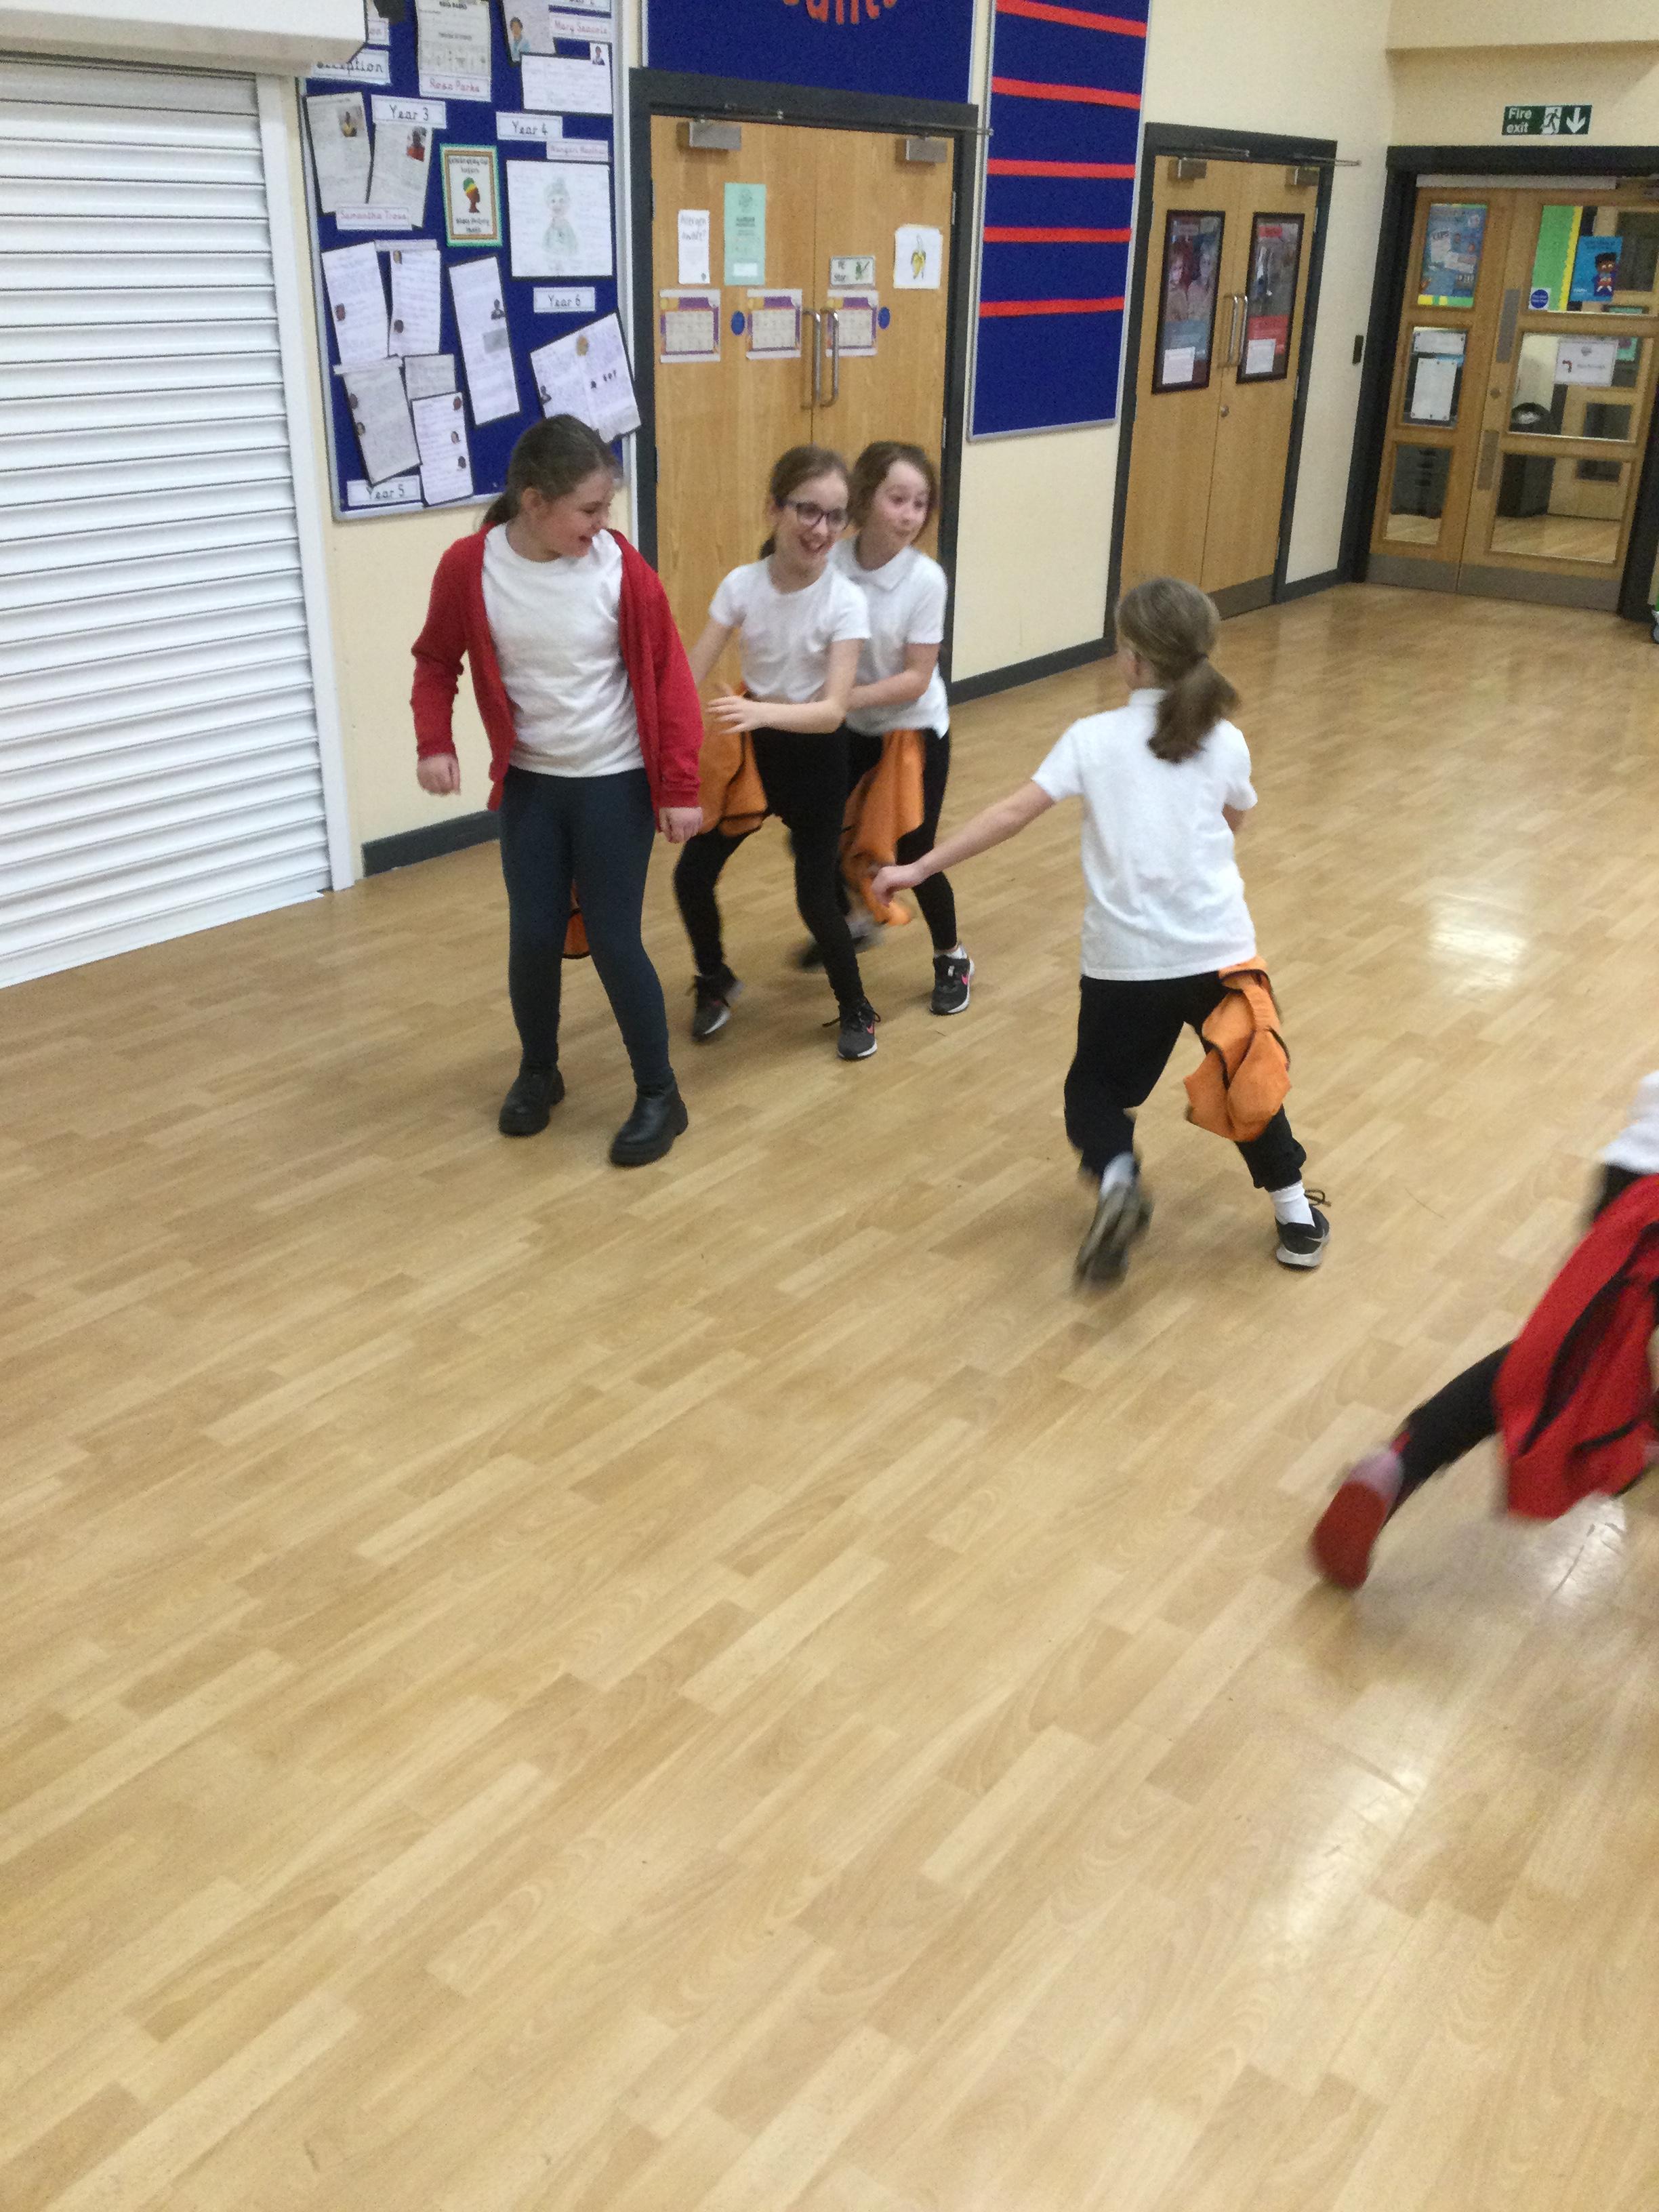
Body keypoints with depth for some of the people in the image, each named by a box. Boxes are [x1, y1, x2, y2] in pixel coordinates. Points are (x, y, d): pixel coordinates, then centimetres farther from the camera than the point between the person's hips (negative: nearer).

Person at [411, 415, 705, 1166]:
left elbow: (668, 675, -7)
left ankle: (659, 1094, 14)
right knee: (533, 939, 5)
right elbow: (436, 661, 4)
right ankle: (538, 1072, 31)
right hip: (529, 784, 2)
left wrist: (680, 785, -8)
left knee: (613, 941, -2)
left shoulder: (621, 567, -13)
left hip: (616, 783, -2)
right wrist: (434, 743, -11)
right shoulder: (469, 566, -11)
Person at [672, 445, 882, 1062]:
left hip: (815, 756, -3)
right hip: (752, 747, 3)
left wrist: (763, 712, -45)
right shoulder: (742, 584, -12)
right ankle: (715, 982, 31)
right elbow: (690, 675, -14)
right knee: (691, 876, 1)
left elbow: (832, 710, -28)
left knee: (814, 897, -3)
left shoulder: (845, 601, -20)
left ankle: (856, 1009, 23)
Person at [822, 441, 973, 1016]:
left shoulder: (926, 580, -22)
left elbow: (916, 678, -20)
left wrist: (846, 697, -28)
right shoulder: (830, 564, -15)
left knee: (912, 855, 0)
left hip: (915, 733, -4)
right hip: (852, 731, 4)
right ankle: (858, 921, 42)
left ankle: (953, 960, 26)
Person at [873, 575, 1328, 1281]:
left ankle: (1115, 1178, -15)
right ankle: (1296, 1217, 29)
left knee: (1096, 1086, 16)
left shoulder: (1094, 738, -5)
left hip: (1128, 959, -2)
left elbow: (1012, 813, -10)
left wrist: (918, 868, -7)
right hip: (1221, 951, 2)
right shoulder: (1226, 743, 1)